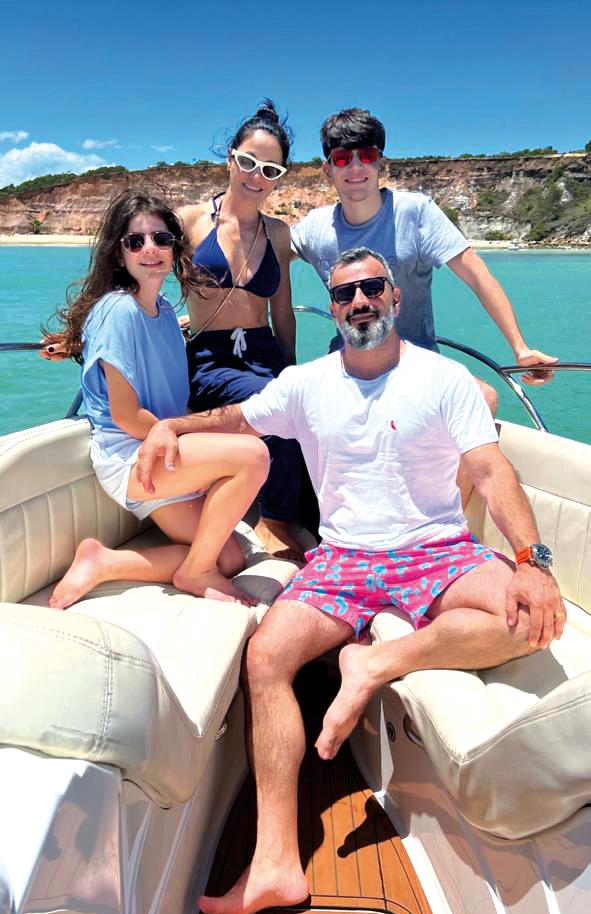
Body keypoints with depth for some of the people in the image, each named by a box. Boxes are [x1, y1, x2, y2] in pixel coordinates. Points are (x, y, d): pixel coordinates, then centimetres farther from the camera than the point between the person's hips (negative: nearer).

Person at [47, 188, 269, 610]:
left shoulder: (165, 311, 9)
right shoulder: (120, 310, -15)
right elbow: (125, 416, -17)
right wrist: (189, 437, -9)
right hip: (127, 457, -8)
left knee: (229, 561, 3)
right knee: (252, 455, -26)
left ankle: (104, 563, 4)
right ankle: (194, 572, -6)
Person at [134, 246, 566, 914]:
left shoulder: (444, 378, -1)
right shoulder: (305, 384, 8)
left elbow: (492, 473, -9)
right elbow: (237, 418, 20)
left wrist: (531, 559, -25)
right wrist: (171, 425, 1)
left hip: (437, 551, -1)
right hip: (343, 557, 2)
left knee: (529, 614, -30)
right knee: (265, 654, -20)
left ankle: (375, 664, -18)